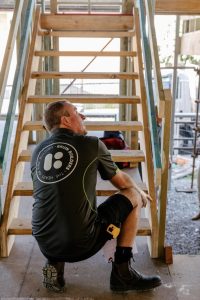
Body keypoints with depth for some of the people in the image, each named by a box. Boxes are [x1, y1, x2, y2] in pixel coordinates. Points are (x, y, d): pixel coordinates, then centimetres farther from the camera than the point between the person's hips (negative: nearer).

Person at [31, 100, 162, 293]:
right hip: (81, 244, -5)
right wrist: (140, 192, 35)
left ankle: (55, 265, 13)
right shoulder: (92, 144, -2)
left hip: (45, 245, 5)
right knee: (133, 196, 11)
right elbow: (123, 182, 12)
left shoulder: (37, 151, 11)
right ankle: (122, 273, 11)